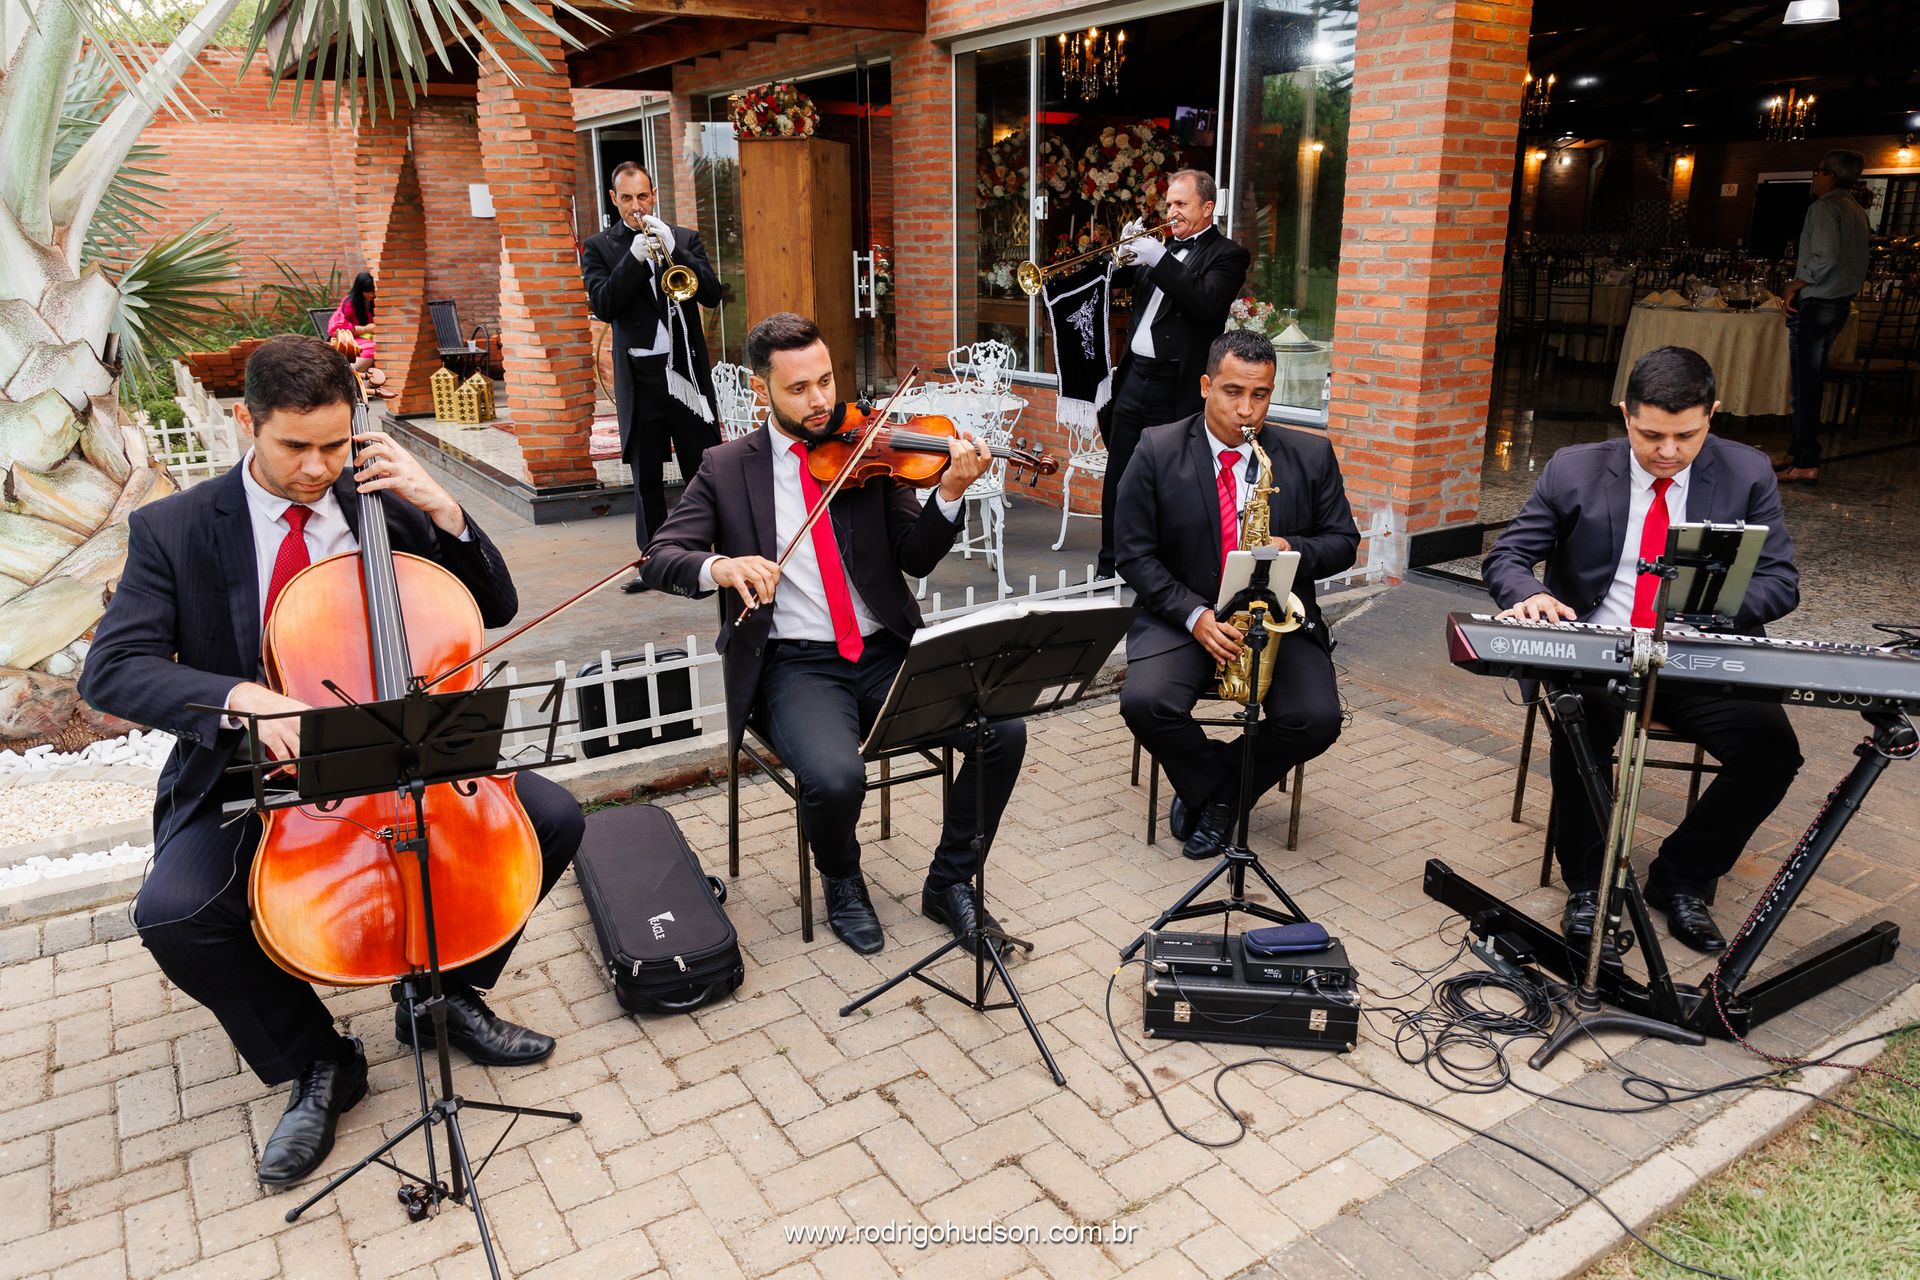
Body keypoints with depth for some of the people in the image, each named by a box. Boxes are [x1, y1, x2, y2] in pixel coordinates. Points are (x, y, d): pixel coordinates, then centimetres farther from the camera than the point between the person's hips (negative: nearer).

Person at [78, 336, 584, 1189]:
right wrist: (241, 697, -33)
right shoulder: (174, 531, -5)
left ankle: (445, 993, 9)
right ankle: (317, 1064, -1)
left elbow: (495, 611, 1)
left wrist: (443, 511, -15)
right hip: (250, 776, -1)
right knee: (174, 913, -28)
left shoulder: (382, 505, 1)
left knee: (551, 819, -15)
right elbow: (111, 669, -14)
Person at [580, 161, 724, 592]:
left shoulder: (685, 238, 10)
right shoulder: (599, 247, 7)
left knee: (703, 467, 0)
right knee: (646, 475, 6)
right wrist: (635, 256, -16)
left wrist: (672, 249, -13)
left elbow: (711, 294, -2)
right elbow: (603, 305, -7)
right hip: (638, 375, 0)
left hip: (687, 369, 0)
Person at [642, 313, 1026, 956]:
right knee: (835, 779, -31)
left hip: (887, 650, 3)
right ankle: (842, 882, 6)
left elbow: (916, 559, 2)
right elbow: (661, 556, -2)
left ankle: (949, 881, 6)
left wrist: (949, 493, -18)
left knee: (1003, 728, -18)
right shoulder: (727, 468, 5)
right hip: (795, 664, -2)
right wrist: (718, 566, -25)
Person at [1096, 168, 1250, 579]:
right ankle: (1109, 568, 20)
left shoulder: (1226, 255, -3)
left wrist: (1159, 261, -21)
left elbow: (1206, 305, -19)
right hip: (1134, 376, 7)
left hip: (1176, 388, -7)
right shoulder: (1164, 246, 17)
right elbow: (1115, 280, 18)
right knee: (1117, 482, 10)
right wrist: (1125, 252, -2)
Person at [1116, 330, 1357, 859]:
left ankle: (1214, 790, 4)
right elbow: (1135, 554, -4)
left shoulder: (1311, 456, 2)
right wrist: (1194, 616, -18)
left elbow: (1343, 540, 8)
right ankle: (1213, 786, 3)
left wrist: (1293, 551, -16)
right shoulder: (1157, 452, -3)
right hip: (1183, 615, -1)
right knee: (1144, 703, -28)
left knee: (1317, 720, -23)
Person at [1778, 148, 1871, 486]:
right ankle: (1798, 451, 23)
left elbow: (1825, 258, -24)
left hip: (1814, 305, -10)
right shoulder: (1858, 210, 16)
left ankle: (1806, 463, -8)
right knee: (1812, 381, 16)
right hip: (1840, 302, 10)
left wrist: (1795, 285, -13)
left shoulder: (1825, 207, -13)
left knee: (1805, 383, -8)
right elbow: (1851, 259, 18)